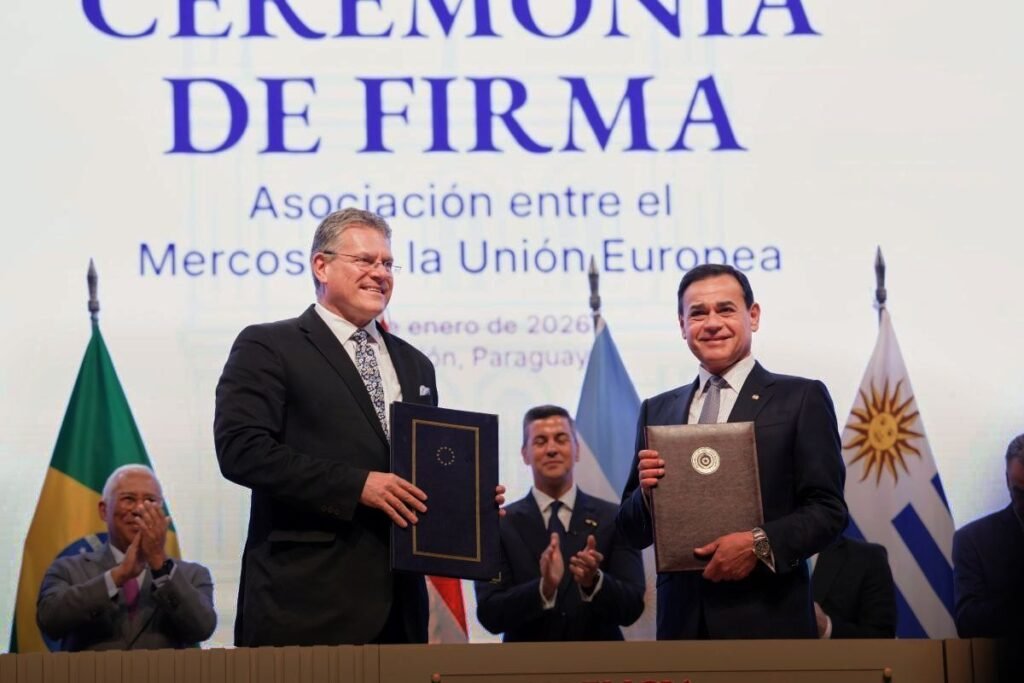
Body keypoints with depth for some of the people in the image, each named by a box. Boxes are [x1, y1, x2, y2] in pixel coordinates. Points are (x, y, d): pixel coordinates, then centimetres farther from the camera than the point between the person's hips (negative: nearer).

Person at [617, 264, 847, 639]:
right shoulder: (657, 411, 13)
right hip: (682, 622, 4)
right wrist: (646, 491, -7)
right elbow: (634, 533, 13)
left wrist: (760, 543, -19)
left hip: (768, 623, -3)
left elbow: (828, 509, -4)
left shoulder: (802, 398, 1)